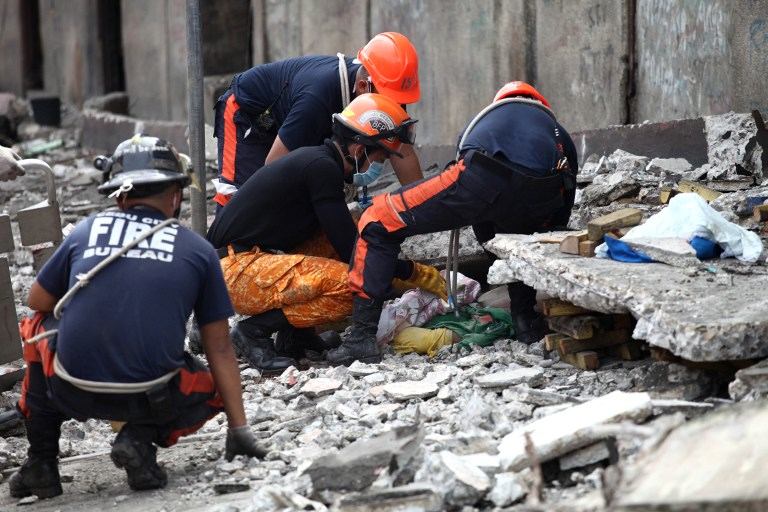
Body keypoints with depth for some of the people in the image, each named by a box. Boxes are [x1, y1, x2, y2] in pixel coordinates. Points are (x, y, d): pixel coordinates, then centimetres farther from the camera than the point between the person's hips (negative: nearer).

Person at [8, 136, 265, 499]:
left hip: (72, 394, 1)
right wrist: (239, 429, 16)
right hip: (151, 398, -1)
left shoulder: (85, 231, 11)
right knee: (214, 389, 30)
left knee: (36, 327, 32)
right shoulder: (199, 251, 9)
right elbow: (220, 349, 11)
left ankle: (40, 462, 22)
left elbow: (38, 301, 23)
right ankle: (142, 437, 1)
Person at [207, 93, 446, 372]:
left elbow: (345, 237, 25)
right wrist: (416, 273, -3)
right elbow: (351, 250, -14)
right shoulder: (322, 167, -15)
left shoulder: (317, 160, 15)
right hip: (236, 271, -10)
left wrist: (398, 278, 21)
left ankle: (296, 334, 7)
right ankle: (255, 330, -11)